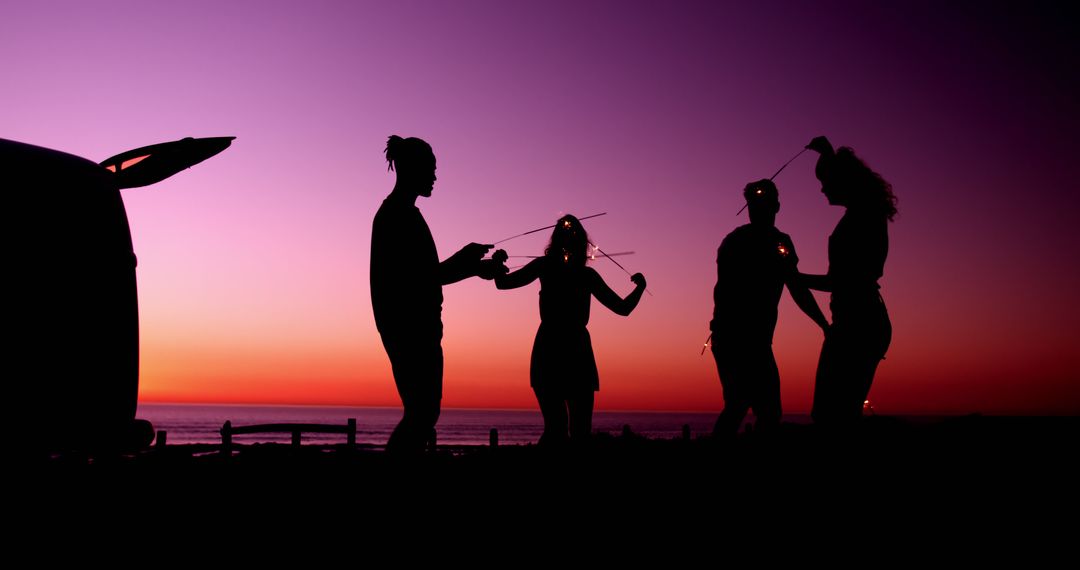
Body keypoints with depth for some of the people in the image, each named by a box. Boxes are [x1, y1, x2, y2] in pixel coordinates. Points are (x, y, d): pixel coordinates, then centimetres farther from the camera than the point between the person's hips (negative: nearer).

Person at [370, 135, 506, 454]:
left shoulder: (392, 211, 20)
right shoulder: (402, 214, -12)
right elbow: (422, 277, -17)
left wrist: (466, 260, 21)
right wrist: (475, 268, -8)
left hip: (409, 328, 10)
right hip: (412, 328, -10)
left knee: (421, 410, 11)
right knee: (423, 410, -9)